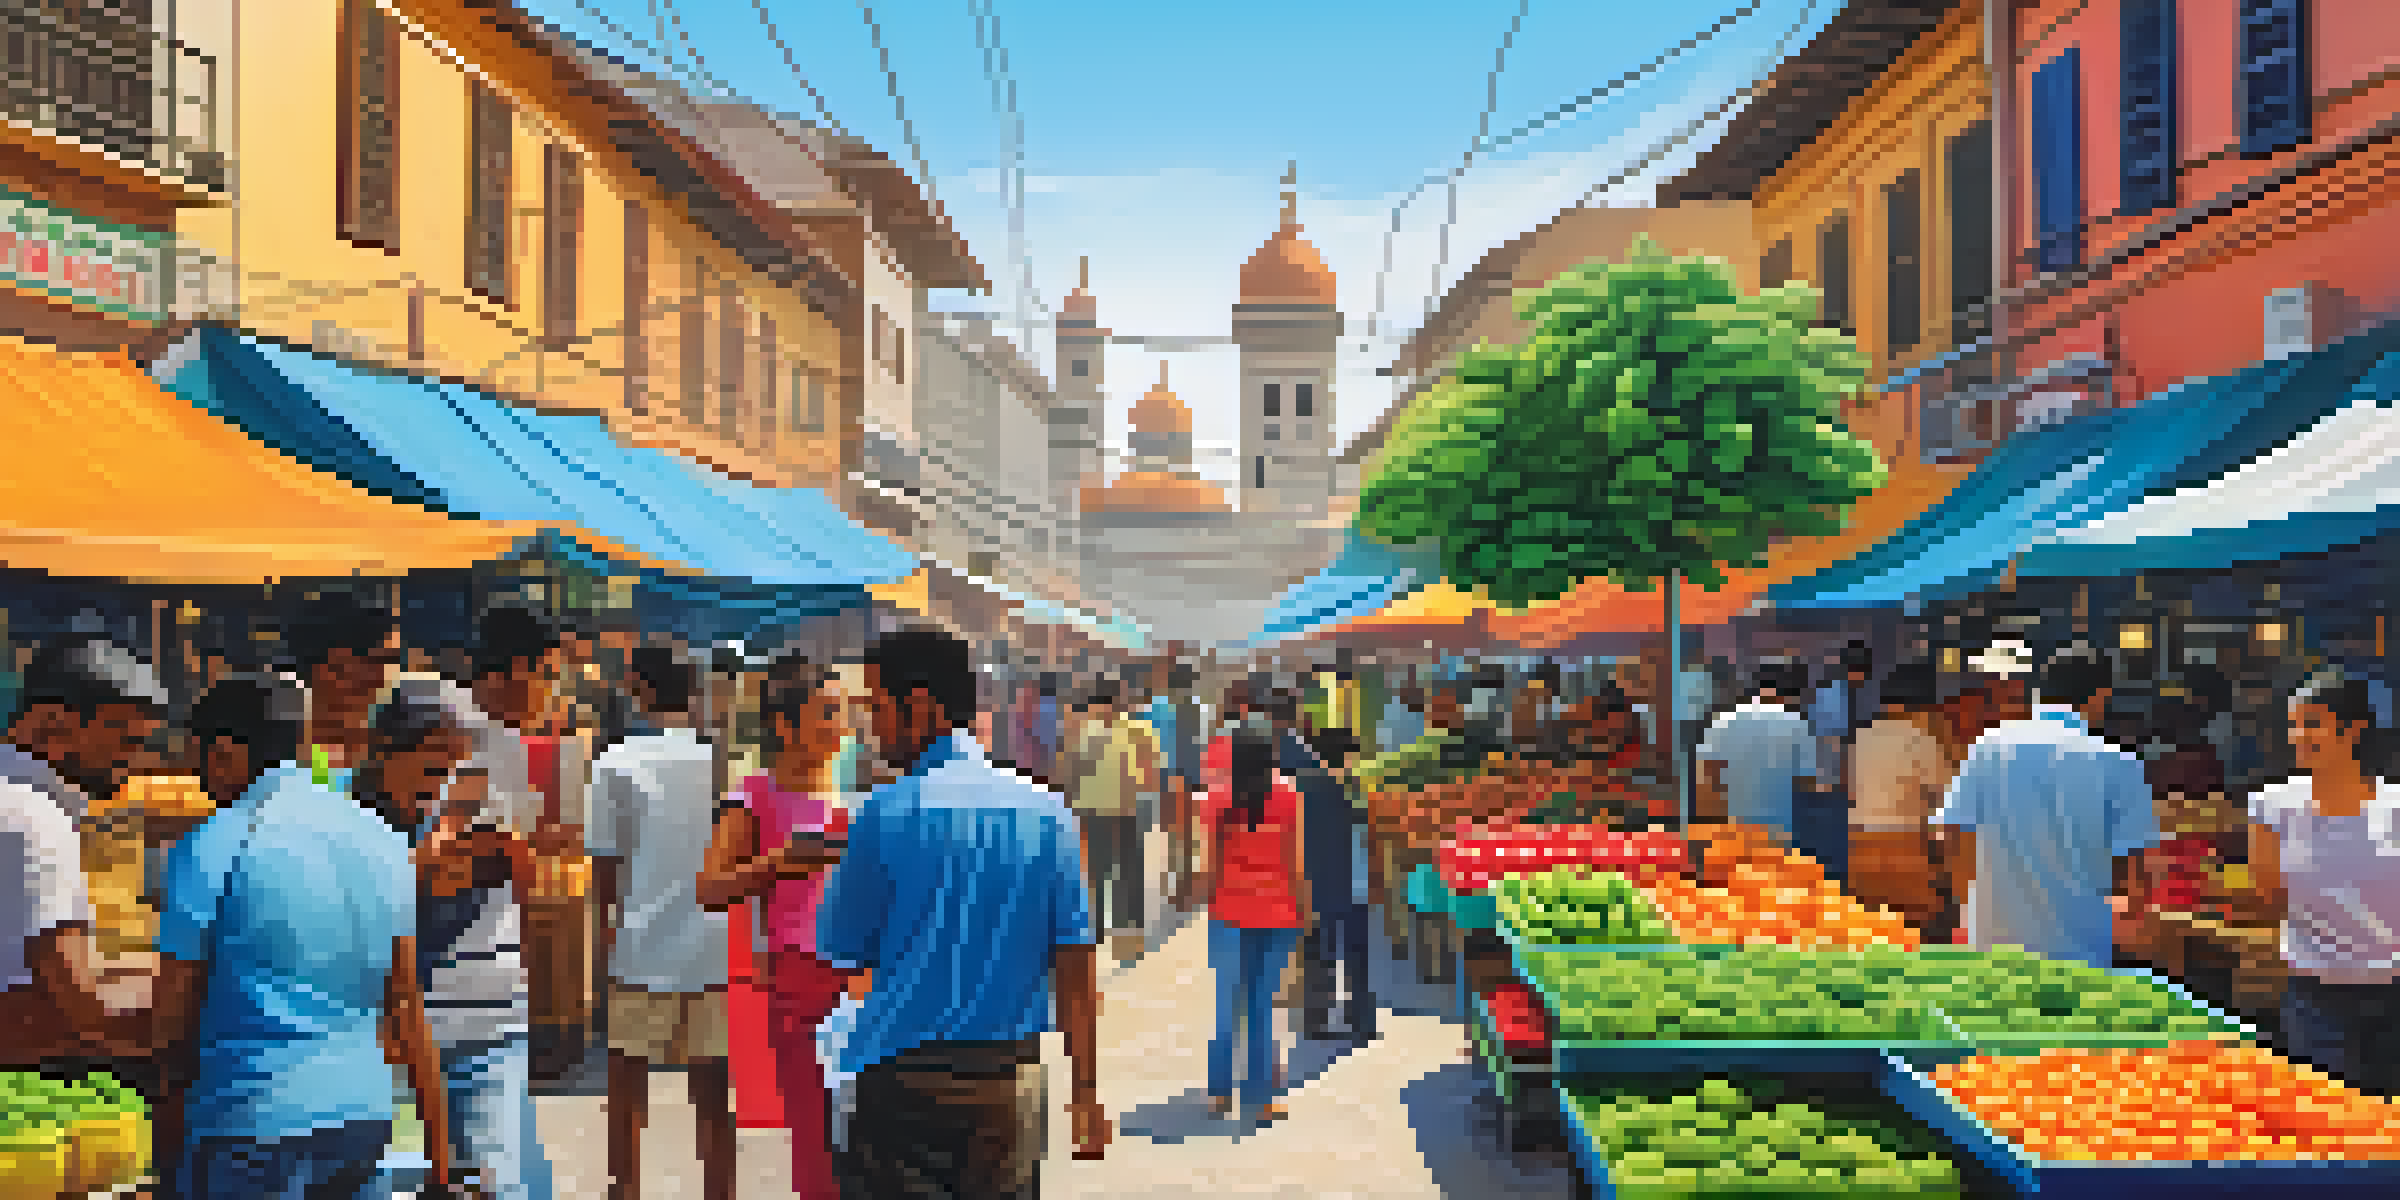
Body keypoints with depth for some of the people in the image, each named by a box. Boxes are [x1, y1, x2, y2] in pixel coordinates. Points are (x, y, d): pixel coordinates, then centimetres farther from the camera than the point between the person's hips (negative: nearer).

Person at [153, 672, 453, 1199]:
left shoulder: (209, 849, -10)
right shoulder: (383, 840, 5)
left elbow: (172, 1013, -7)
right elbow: (408, 1008, 7)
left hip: (252, 1121, -5)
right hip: (365, 1114, 5)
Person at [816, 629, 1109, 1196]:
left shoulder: (888, 811, -10)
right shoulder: (1046, 810, 1)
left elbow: (841, 953, -2)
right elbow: (1076, 966, 1)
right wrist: (1086, 1092, 6)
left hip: (905, 1084, -4)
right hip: (1013, 1084, 4)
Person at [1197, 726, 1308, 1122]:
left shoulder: (1219, 803, -7)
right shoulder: (1288, 801, -6)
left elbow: (1210, 863, -4)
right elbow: (1295, 862, -5)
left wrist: (1207, 897, 12)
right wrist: (1302, 909, 5)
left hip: (1230, 914, 0)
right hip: (1276, 915, 0)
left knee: (1228, 1001, 10)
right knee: (1263, 1004, 8)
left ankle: (1221, 1092, 13)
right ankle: (1263, 1097, 11)